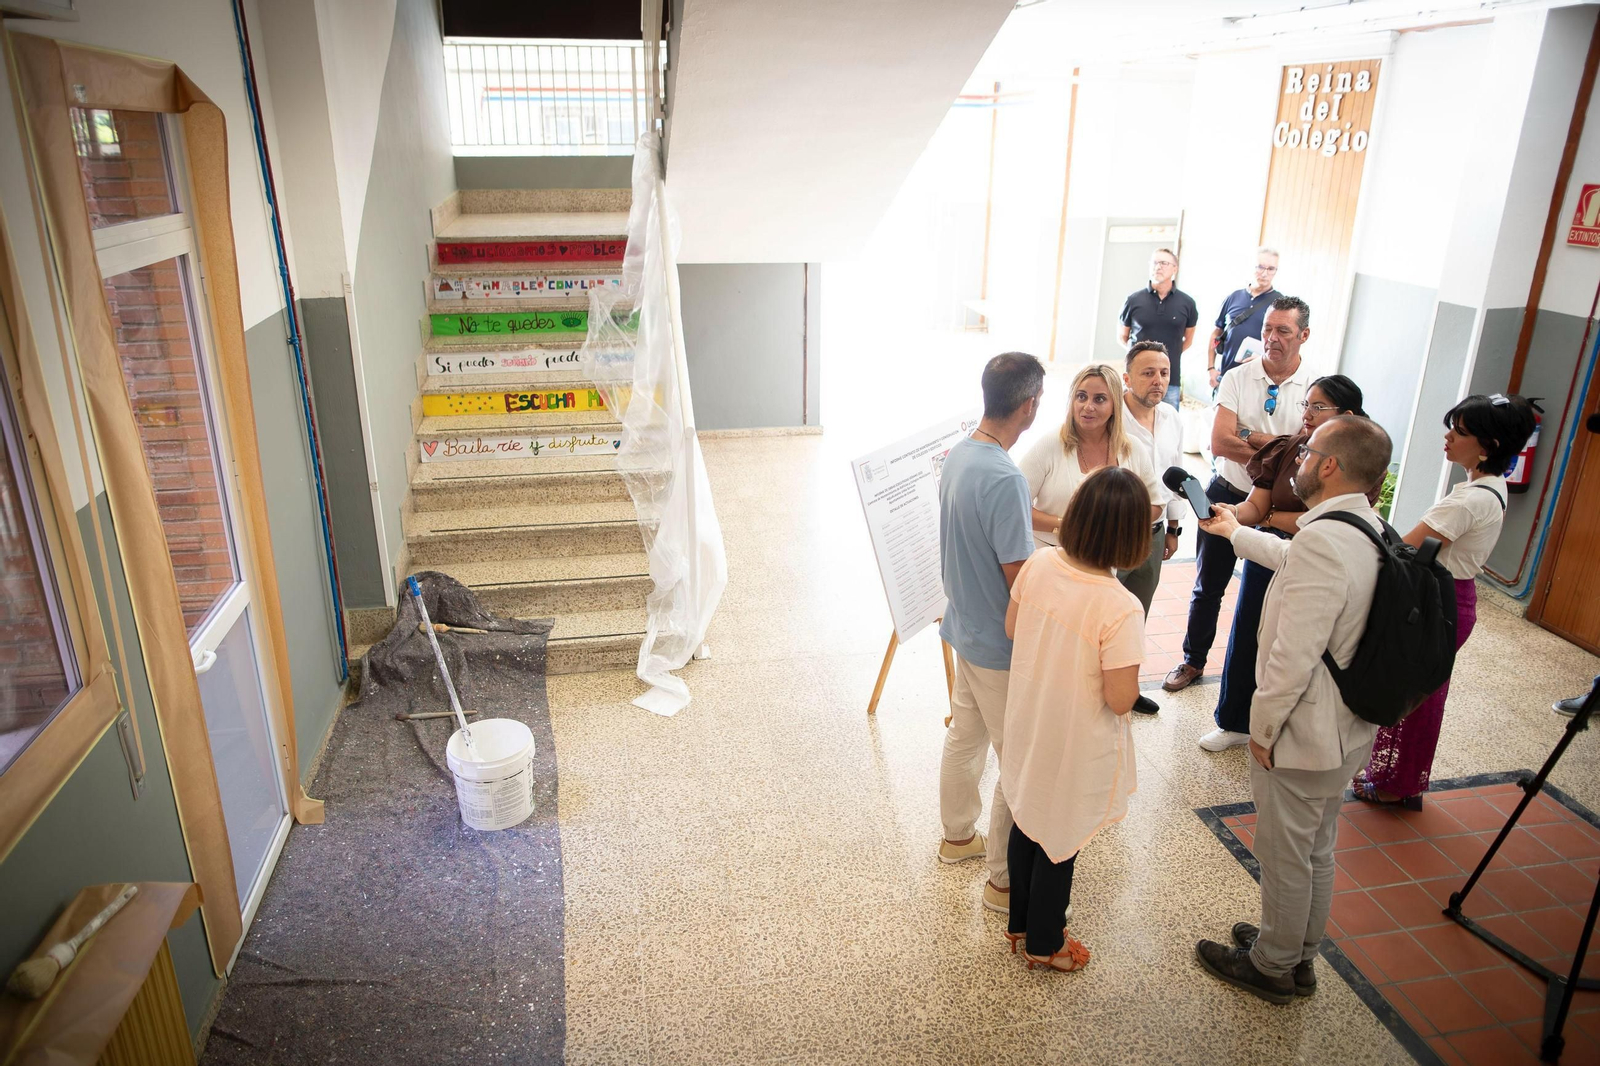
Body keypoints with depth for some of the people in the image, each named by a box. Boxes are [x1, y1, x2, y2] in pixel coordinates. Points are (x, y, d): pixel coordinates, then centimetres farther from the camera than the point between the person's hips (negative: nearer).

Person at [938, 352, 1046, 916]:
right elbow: (1019, 579, -25)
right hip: (1003, 645, -9)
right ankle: (1005, 880, 21)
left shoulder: (957, 455, -2)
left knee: (965, 737, 24)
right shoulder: (1005, 480, -29)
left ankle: (958, 835, 44)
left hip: (966, 626, 9)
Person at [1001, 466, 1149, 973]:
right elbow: (1121, 700, -25)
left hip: (1028, 729, 5)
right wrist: (1129, 660, -7)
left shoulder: (1038, 564, -15)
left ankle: (1021, 922, 47)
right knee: (1060, 842, 17)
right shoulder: (1120, 608, -31)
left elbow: (1011, 626, 1)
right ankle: (1044, 944, 39)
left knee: (1027, 823, 25)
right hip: (1076, 748, -5)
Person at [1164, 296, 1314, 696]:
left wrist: (1249, 435, -20)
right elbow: (1219, 443, -17)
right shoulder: (1238, 378, -6)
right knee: (1207, 587, 14)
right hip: (1226, 494, 1)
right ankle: (1193, 661, 32)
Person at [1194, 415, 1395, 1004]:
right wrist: (1237, 532, 39)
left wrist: (1262, 728, -17)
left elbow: (1295, 656, -30)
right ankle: (1298, 953, 42)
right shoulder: (1371, 531, 2)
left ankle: (1274, 966, 31)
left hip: (1301, 735, -9)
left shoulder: (1322, 540, -29)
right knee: (1317, 850, 24)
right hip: (1349, 731, 9)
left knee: (1284, 855, 11)